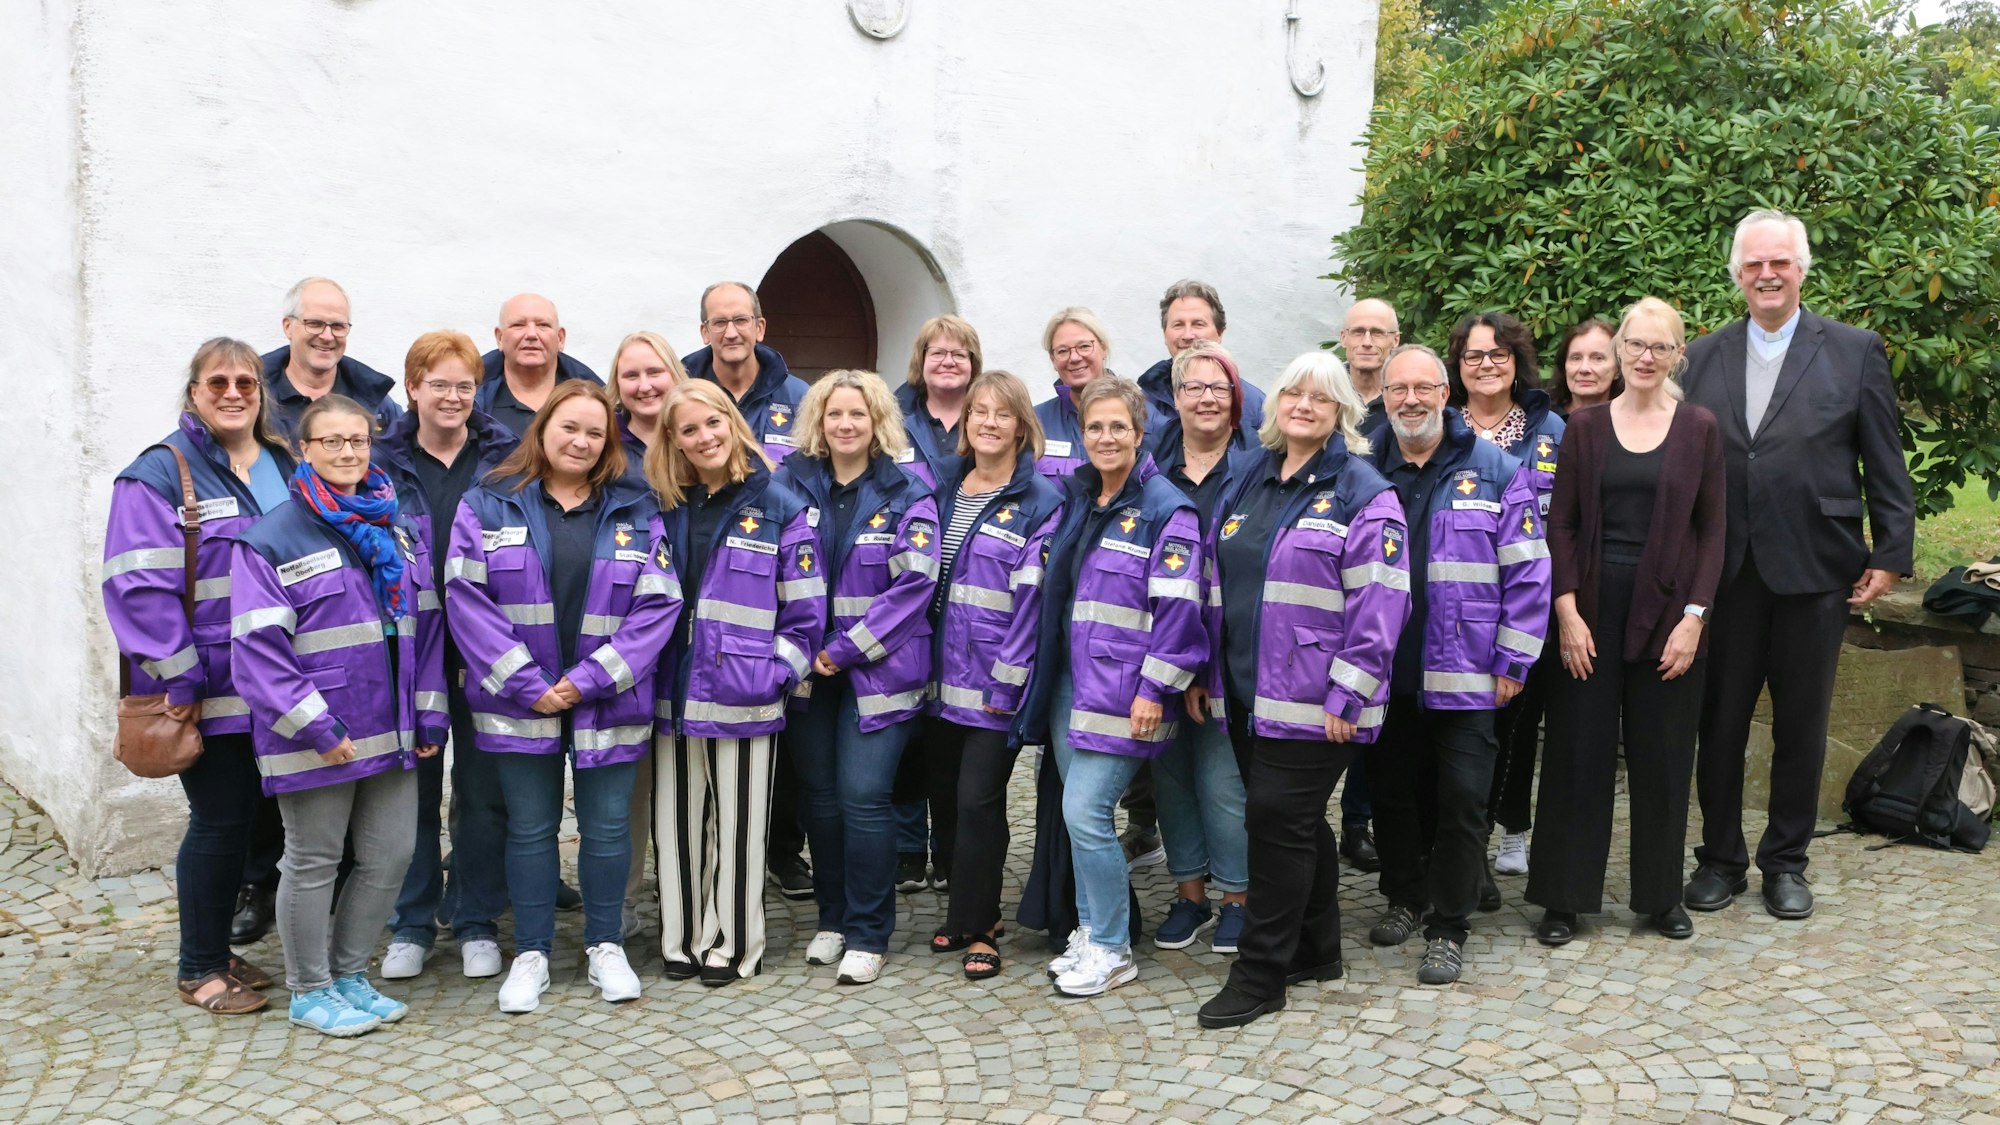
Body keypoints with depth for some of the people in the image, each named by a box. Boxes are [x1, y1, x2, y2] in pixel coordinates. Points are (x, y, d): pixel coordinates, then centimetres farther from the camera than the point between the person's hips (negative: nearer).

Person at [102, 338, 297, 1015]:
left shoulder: (286, 467, 12)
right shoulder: (159, 474, -8)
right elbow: (140, 586, -15)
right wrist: (178, 680, -17)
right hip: (205, 691, -6)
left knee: (242, 816, 14)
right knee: (220, 820, -1)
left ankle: (217, 951, 29)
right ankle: (198, 970, 16)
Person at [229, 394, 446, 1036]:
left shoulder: (396, 530, 10)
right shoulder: (271, 540, -9)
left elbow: (426, 627, 12)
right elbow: (257, 648, -15)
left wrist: (430, 716, 6)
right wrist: (316, 728, -18)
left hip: (391, 734, 6)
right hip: (315, 741, -6)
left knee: (391, 855, 11)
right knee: (313, 863, 8)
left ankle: (349, 975, 29)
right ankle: (310, 992, 24)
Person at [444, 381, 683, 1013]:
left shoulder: (637, 511, 2)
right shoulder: (488, 505, 0)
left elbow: (658, 604, -5)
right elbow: (466, 599, -7)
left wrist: (590, 679, -14)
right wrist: (528, 686, -14)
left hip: (609, 703, 1)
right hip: (519, 703, 0)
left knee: (607, 829, 9)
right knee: (530, 830, 10)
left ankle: (606, 947, 26)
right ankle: (531, 954, 24)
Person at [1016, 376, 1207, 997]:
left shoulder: (1166, 510, -10)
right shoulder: (1074, 500, 12)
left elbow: (1177, 608, -15)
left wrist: (1154, 689, -18)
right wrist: (1041, 677, 16)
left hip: (1122, 690, -7)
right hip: (1069, 681, 7)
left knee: (1085, 813, -9)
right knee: (1082, 815, 11)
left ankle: (1112, 950, 6)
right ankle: (1090, 931, 25)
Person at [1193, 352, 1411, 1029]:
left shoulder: (1363, 494, -7)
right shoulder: (1244, 478, 13)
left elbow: (1379, 604, -13)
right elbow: (1216, 583, 17)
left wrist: (1346, 696, -17)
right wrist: (1203, 670, 13)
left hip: (1310, 698, -6)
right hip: (1245, 691, 6)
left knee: (1278, 819, -5)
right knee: (1296, 821, 15)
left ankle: (1260, 974, 6)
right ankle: (1316, 950, 29)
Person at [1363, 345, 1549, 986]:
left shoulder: (1496, 470, -2)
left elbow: (1527, 571, -2)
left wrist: (1512, 662, -6)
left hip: (1464, 676, -3)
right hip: (1386, 673, 3)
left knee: (1461, 801, -1)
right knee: (1392, 792, 13)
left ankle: (1449, 928, 13)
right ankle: (1404, 899, 33)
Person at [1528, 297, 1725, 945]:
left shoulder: (1700, 428, 3)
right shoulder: (1585, 426, 4)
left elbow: (1711, 529, 2)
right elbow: (1561, 523, 2)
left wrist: (1693, 617, -7)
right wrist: (1568, 611, -8)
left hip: (1666, 612, 0)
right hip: (1591, 611, 0)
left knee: (1662, 759, 8)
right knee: (1579, 753, 4)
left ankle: (1661, 896, 23)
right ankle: (1564, 897, 14)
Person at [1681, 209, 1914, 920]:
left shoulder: (1855, 351, 2)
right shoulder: (1702, 356, 7)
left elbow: (1885, 462, 2)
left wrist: (1891, 553, -3)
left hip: (1814, 568, -1)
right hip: (1724, 571, 1)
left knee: (1801, 727, 9)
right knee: (1720, 723, 8)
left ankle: (1785, 863, 24)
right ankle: (1720, 857, 23)